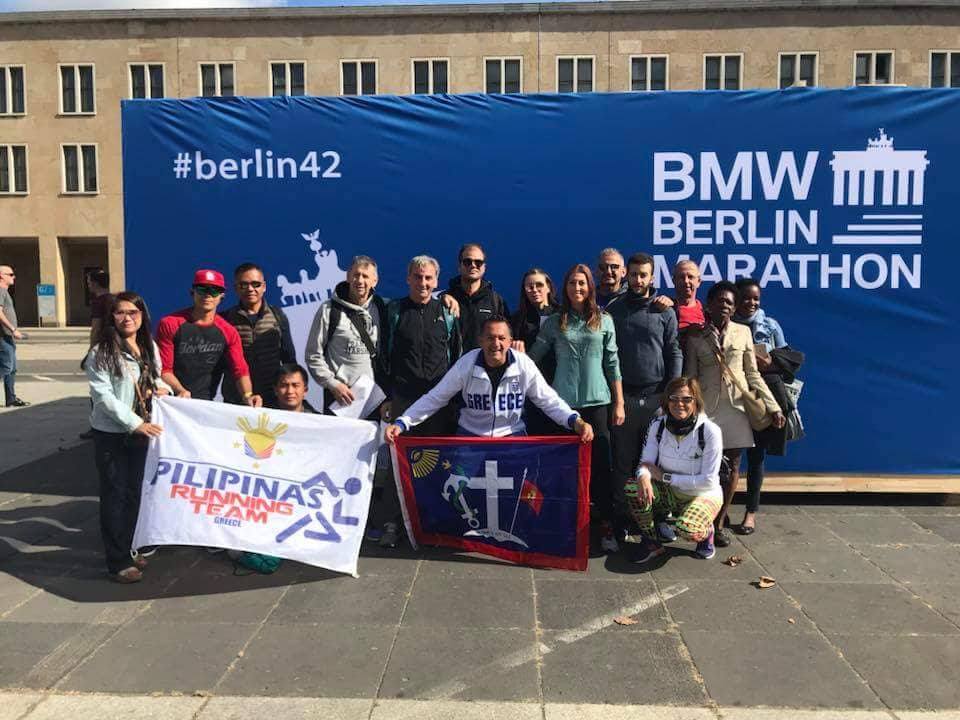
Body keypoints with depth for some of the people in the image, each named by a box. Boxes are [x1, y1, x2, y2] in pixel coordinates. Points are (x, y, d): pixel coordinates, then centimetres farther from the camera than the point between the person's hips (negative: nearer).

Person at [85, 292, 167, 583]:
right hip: (111, 434, -6)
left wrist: (162, 388, -5)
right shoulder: (101, 352, -13)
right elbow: (103, 396, -18)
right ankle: (117, 562, 11)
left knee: (135, 492, 14)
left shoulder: (150, 347, 5)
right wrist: (135, 423, -24)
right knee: (114, 495, 2)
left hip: (141, 431, 6)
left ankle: (128, 549, 30)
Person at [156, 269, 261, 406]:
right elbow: (164, 369, -3)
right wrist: (181, 391, -20)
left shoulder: (229, 332, 5)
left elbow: (240, 370, -3)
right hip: (172, 401, -1)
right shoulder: (169, 324, -1)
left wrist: (247, 395, -22)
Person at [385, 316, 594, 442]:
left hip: (512, 436, 0)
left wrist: (575, 421, -18)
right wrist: (401, 423, -14)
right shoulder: (466, 364, -12)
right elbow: (434, 399, -6)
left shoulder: (524, 365, -10)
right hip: (470, 436, 0)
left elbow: (549, 400, -2)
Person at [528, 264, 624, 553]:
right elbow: (533, 356, 7)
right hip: (564, 402, 0)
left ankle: (606, 526, 8)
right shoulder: (554, 322, 7)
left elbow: (613, 364, 6)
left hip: (597, 401, 0)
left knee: (600, 464, -1)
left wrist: (619, 403, 4)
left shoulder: (604, 321, 7)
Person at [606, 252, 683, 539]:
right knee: (623, 461, 2)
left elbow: (674, 353, 5)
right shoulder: (614, 309, 6)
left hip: (657, 396, 0)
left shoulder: (664, 312, 6)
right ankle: (622, 516, 11)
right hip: (623, 396, 0)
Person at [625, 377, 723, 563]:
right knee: (633, 487, -25)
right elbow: (646, 462, -8)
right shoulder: (659, 424, -7)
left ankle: (706, 531, 5)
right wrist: (644, 477, -33)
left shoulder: (710, 431, -19)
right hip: (669, 492, 4)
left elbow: (708, 480, -19)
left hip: (704, 495, -4)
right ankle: (650, 542, -4)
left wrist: (665, 476, -19)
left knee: (687, 529, -34)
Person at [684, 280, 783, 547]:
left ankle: (719, 522, 13)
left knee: (732, 466, 3)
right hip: (707, 407, -2)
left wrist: (773, 407, 0)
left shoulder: (743, 333, 8)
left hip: (737, 406, 2)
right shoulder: (696, 337, 5)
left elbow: (753, 375, 8)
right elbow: (690, 377, 5)